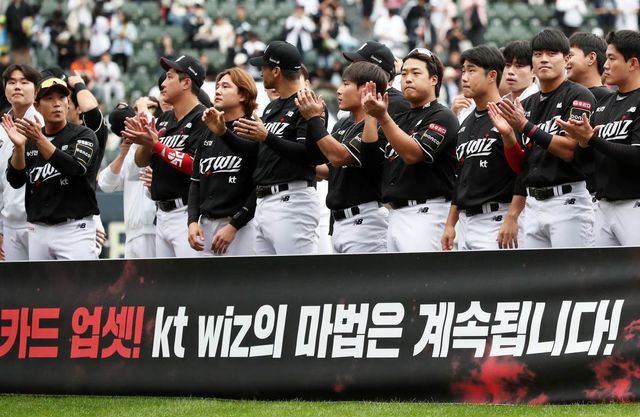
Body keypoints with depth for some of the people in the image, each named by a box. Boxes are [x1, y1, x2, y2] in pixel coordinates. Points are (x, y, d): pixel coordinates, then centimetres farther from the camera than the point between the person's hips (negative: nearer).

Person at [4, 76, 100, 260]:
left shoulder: (83, 135, 0)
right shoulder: (29, 140, 13)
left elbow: (75, 168, -18)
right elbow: (15, 181, 2)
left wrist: (39, 140, -26)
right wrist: (19, 146, -14)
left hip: (74, 229, -5)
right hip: (38, 230, 5)